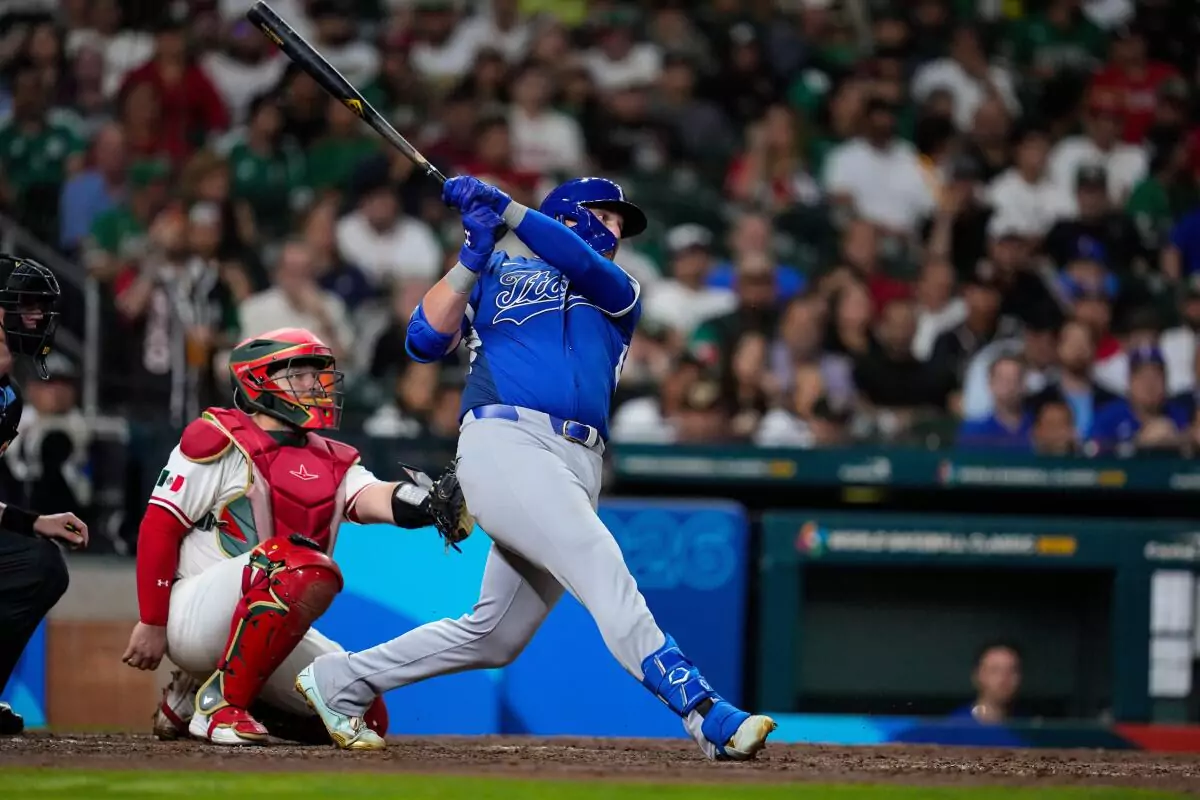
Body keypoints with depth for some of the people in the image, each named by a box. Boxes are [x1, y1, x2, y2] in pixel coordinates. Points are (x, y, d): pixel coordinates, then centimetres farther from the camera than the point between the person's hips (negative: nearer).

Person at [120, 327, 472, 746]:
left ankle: (190, 700, 12)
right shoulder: (219, 442, -7)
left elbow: (373, 498, -9)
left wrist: (430, 503, -32)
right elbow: (158, 527, -9)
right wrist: (152, 624, -12)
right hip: (196, 614, -8)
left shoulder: (330, 462, 12)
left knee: (365, 718, 5)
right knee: (306, 567, -32)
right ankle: (219, 701, -24)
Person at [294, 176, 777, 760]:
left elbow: (583, 264, 2)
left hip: (579, 468, 5)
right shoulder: (497, 273, 20)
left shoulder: (619, 292, 26)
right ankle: (705, 715, -39)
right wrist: (473, 255, -1)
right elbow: (425, 341, 7)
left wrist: (504, 207, -5)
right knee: (598, 562, -25)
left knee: (493, 639, 5)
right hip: (503, 442, -5)